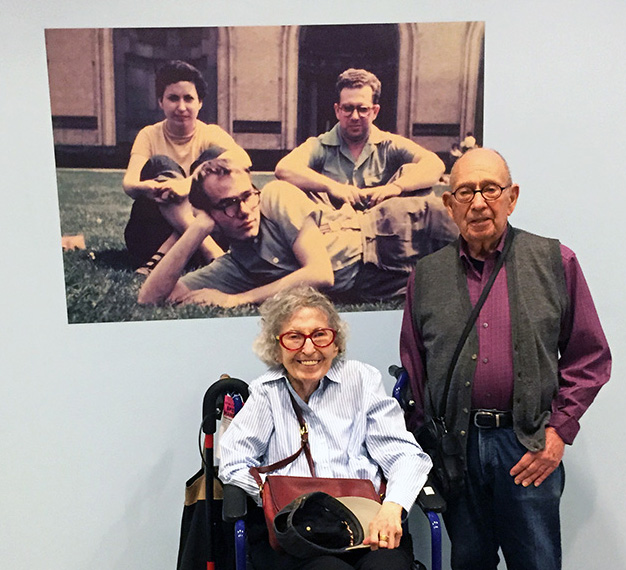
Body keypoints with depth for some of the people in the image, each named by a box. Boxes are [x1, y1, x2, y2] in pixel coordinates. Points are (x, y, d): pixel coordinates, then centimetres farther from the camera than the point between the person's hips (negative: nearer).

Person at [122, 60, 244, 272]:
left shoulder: (212, 135, 0)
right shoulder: (149, 136, 2)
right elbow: (128, 183, -16)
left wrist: (189, 183, -41)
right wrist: (145, 187, -42)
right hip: (154, 229, 0)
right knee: (160, 165, -23)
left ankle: (164, 253, -30)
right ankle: (211, 251, -39)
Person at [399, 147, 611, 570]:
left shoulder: (555, 262, 0)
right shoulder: (427, 274, 4)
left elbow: (590, 358, 3)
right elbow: (413, 366, 10)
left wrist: (559, 430, -4)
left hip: (529, 447, -1)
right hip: (454, 444, 2)